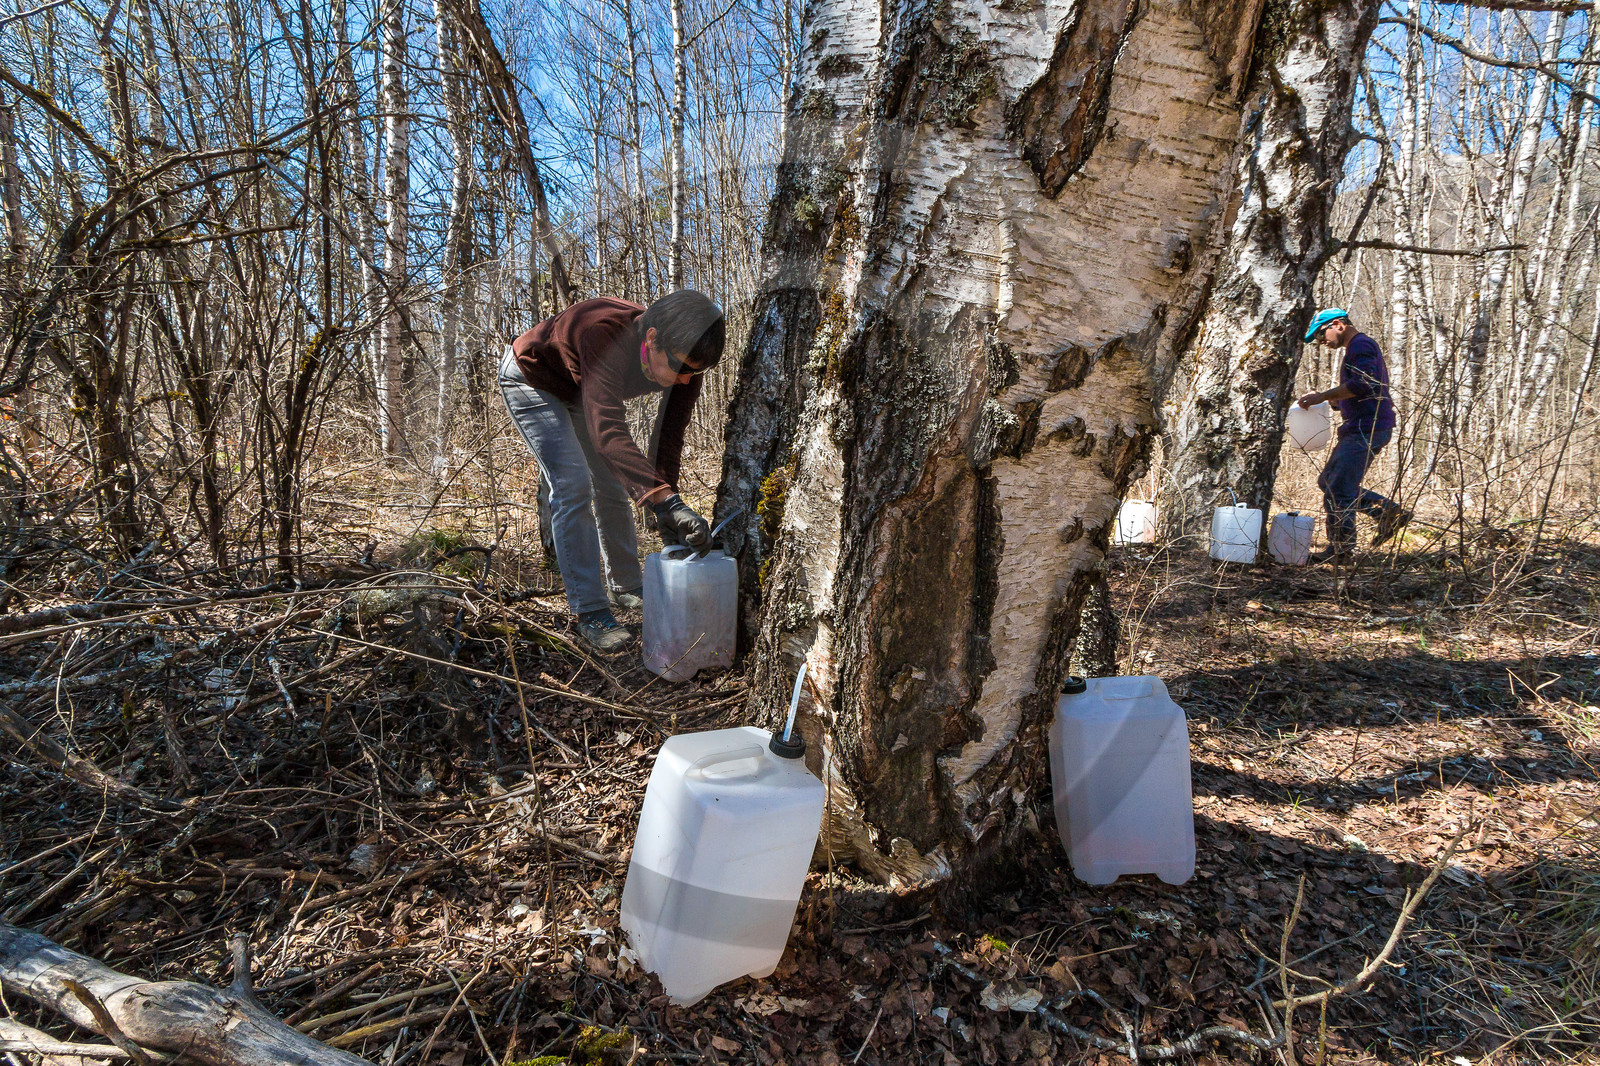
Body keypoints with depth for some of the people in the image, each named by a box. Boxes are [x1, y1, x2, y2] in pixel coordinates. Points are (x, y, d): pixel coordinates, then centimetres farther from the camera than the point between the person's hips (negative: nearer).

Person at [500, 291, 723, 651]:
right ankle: (590, 612, -12)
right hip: (530, 379, -6)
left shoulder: (683, 360, -26)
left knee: (612, 488, 8)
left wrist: (667, 514, -36)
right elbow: (608, 431, -55)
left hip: (581, 391, 6)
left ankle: (626, 588, 27)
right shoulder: (603, 332, -46)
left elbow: (669, 436, -24)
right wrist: (667, 501, -65)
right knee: (574, 486, -18)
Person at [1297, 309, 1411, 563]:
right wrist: (1330, 400, 16)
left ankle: (1340, 549, -5)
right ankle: (1390, 511, 13)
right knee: (1327, 482, 12)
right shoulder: (1358, 348, 25)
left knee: (1338, 489, -11)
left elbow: (1363, 384, -23)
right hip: (1360, 430, 11)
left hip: (1367, 429, -11)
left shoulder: (1361, 344, -7)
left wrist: (1323, 395, -20)